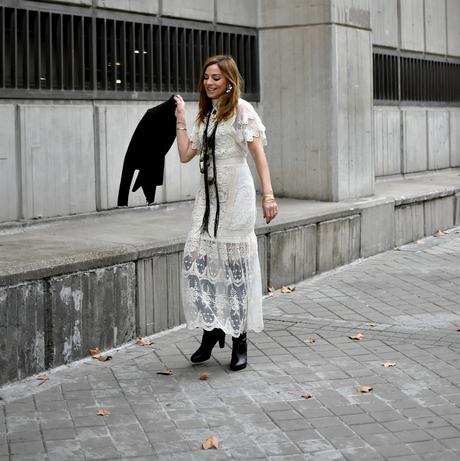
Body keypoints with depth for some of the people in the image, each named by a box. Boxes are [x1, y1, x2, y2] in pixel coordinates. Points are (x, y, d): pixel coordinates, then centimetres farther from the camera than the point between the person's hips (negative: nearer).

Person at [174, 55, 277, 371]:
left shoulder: (241, 109, -4)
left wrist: (269, 195, -21)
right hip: (208, 195, 6)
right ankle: (211, 328, 9)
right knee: (195, 258, -3)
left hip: (235, 194, -6)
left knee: (236, 263, 0)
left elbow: (259, 153, -12)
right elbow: (185, 155, 13)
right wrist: (181, 119, 11)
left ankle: (240, 340, 8)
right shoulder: (205, 114, 16)